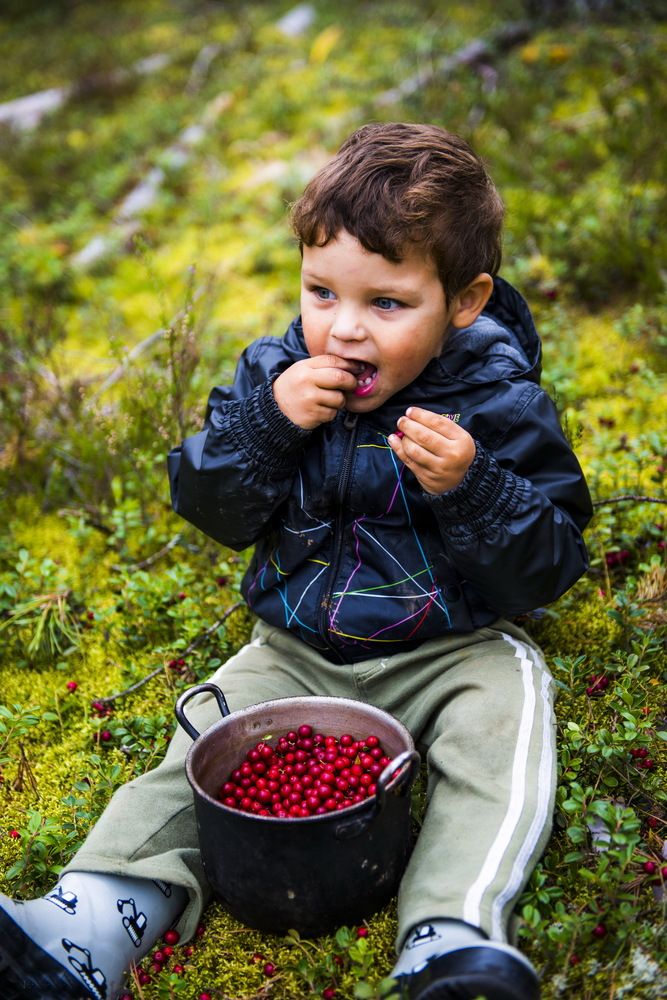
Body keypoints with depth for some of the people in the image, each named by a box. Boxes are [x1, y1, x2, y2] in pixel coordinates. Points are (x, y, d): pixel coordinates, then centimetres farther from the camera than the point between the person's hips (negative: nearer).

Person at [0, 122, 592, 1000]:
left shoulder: (500, 408, -14)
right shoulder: (275, 375, -5)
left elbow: (549, 566, -14)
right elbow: (213, 511, -6)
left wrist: (470, 486, -33)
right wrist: (265, 422, -24)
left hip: (450, 653, -2)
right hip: (297, 648, 3)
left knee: (505, 718, -28)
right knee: (201, 748, -10)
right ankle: (94, 925, -8)